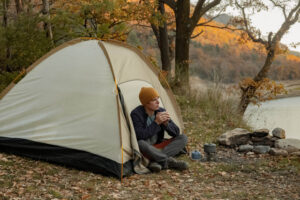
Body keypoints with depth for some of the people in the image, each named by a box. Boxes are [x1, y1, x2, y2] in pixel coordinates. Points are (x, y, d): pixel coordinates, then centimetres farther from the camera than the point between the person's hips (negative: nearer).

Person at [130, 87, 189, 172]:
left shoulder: (161, 111, -2)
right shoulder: (136, 114, -17)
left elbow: (176, 133, -2)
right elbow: (140, 136, -29)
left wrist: (166, 123, -22)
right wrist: (156, 122, -30)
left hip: (157, 148, 6)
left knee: (183, 138, -10)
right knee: (141, 144, -41)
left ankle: (156, 161, -24)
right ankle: (170, 162, -25)